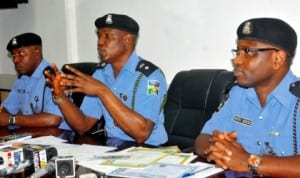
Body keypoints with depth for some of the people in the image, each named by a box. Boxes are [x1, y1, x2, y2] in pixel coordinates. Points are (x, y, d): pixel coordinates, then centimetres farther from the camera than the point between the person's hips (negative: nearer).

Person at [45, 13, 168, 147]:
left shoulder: (151, 76, -13)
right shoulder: (100, 73, 5)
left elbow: (141, 133, -24)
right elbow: (83, 127, 5)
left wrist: (102, 91, -24)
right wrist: (60, 95, -9)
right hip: (111, 147, 5)